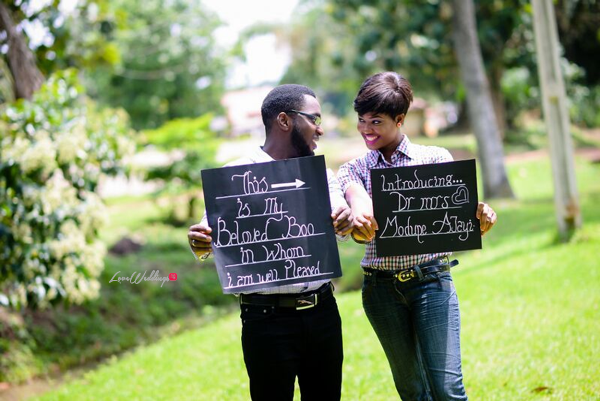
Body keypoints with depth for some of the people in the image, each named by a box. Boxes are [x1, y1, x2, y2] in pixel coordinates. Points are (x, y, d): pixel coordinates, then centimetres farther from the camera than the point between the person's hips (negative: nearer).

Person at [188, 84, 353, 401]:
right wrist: (199, 242, -31)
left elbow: (342, 224, -2)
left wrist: (346, 220, -26)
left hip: (322, 312, 4)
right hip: (268, 318, -4)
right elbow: (213, 233, -7)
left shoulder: (320, 175, 10)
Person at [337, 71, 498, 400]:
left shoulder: (435, 158, 2)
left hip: (431, 280, -2)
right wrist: (359, 223, -41)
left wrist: (480, 217, -32)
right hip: (381, 287, 2)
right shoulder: (353, 170, 5)